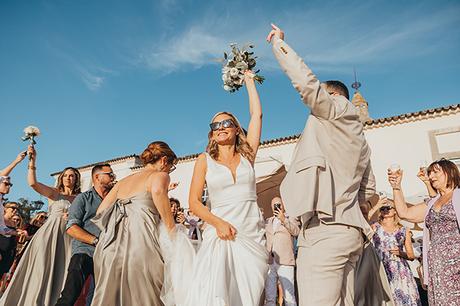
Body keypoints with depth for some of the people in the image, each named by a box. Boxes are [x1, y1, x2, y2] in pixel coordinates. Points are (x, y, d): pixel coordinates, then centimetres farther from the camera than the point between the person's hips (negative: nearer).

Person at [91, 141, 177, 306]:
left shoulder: (123, 181, 23)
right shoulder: (160, 175, 3)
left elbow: (101, 212, 18)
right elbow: (157, 190, -22)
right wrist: (172, 229, -15)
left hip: (110, 247, 7)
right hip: (139, 243, -7)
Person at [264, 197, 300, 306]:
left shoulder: (291, 219, 12)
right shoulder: (267, 221, 23)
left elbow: (296, 231, -8)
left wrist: (284, 220, -15)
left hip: (285, 262, -3)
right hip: (269, 262, 4)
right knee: (269, 297, 4)